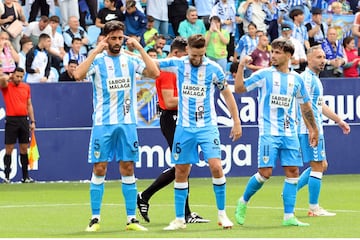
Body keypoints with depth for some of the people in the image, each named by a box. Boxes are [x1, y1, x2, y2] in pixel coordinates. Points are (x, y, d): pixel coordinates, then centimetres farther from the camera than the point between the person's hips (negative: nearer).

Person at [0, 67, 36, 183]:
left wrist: (32, 121, 10)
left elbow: (29, 105, 15)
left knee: (24, 149, 7)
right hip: (11, 120, -4)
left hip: (24, 120, 4)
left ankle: (25, 176, 11)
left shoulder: (26, 87, 11)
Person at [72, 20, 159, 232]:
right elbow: (78, 74, -20)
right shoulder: (98, 60, -2)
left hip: (127, 122, 2)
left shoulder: (130, 60, 7)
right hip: (103, 123, -2)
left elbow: (154, 73, -6)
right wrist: (96, 51, -19)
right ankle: (95, 218, 4)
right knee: (99, 169, -2)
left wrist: (140, 48, -8)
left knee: (128, 169, 3)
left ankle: (132, 219, 7)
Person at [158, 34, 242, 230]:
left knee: (216, 166, -16)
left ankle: (222, 214, -2)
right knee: (180, 172, 4)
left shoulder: (213, 69, -5)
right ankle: (180, 219, 13)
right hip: (184, 127, 2)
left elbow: (227, 94, 5)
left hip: (207, 126, -2)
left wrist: (236, 122, 5)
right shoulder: (177, 64, -1)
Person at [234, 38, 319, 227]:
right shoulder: (264, 75, -1)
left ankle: (289, 217, 1)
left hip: (289, 133, 4)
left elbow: (305, 106, 20)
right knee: (265, 172, -10)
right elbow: (239, 88, -5)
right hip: (269, 132, -4)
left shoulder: (296, 79, 9)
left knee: (292, 172, -2)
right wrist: (241, 66, -16)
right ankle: (243, 202, 14)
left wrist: (313, 129, 22)